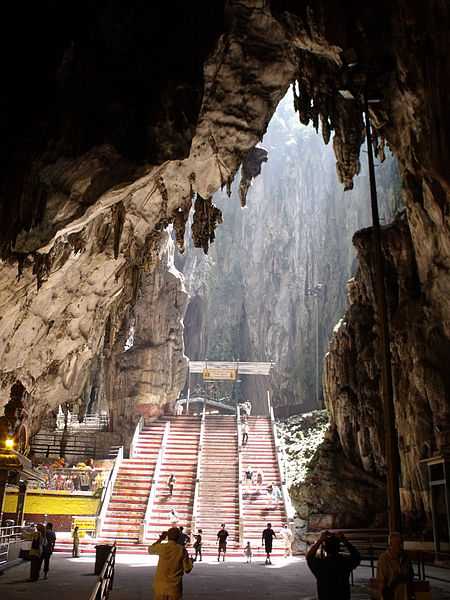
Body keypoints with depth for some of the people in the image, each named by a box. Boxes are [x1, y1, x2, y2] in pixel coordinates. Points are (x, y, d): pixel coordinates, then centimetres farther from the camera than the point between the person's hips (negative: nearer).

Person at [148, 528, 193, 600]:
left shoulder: (161, 547, -7)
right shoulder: (182, 550, -8)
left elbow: (150, 550, 16)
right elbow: (187, 569, -1)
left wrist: (160, 539, 23)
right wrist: (191, 562, 19)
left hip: (160, 586, 1)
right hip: (174, 588, 0)